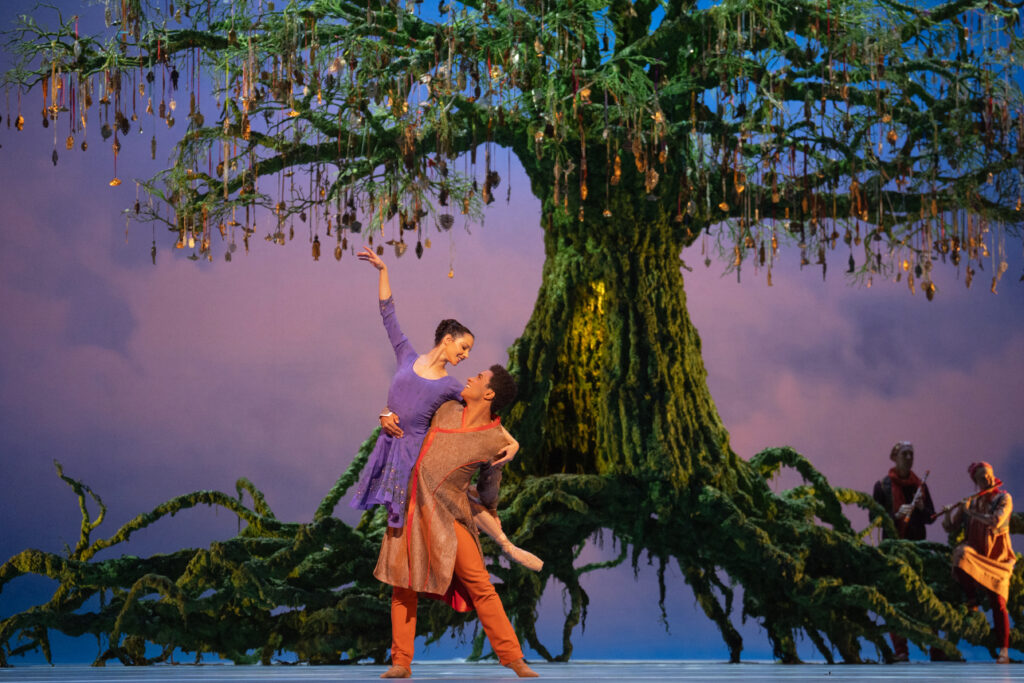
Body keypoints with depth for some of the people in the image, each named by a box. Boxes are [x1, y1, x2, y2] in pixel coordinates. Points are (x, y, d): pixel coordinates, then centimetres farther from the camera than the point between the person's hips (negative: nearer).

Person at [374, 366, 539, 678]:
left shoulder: (496, 441, -2)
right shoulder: (447, 410, 7)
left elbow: (489, 482, 15)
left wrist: (490, 512, 29)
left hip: (447, 513, -3)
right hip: (409, 504, 3)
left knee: (479, 584, -7)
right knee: (403, 584, 0)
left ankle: (512, 657, 2)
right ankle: (401, 663, 6)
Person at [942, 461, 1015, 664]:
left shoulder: (1003, 499, -1)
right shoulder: (971, 502, 10)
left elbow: (995, 521, -19)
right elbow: (948, 526, 10)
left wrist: (972, 512, -14)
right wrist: (955, 510, -9)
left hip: (996, 557, -2)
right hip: (975, 553, 2)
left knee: (998, 602, -11)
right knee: (960, 553, -34)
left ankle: (1004, 650, -3)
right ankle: (971, 599, -12)